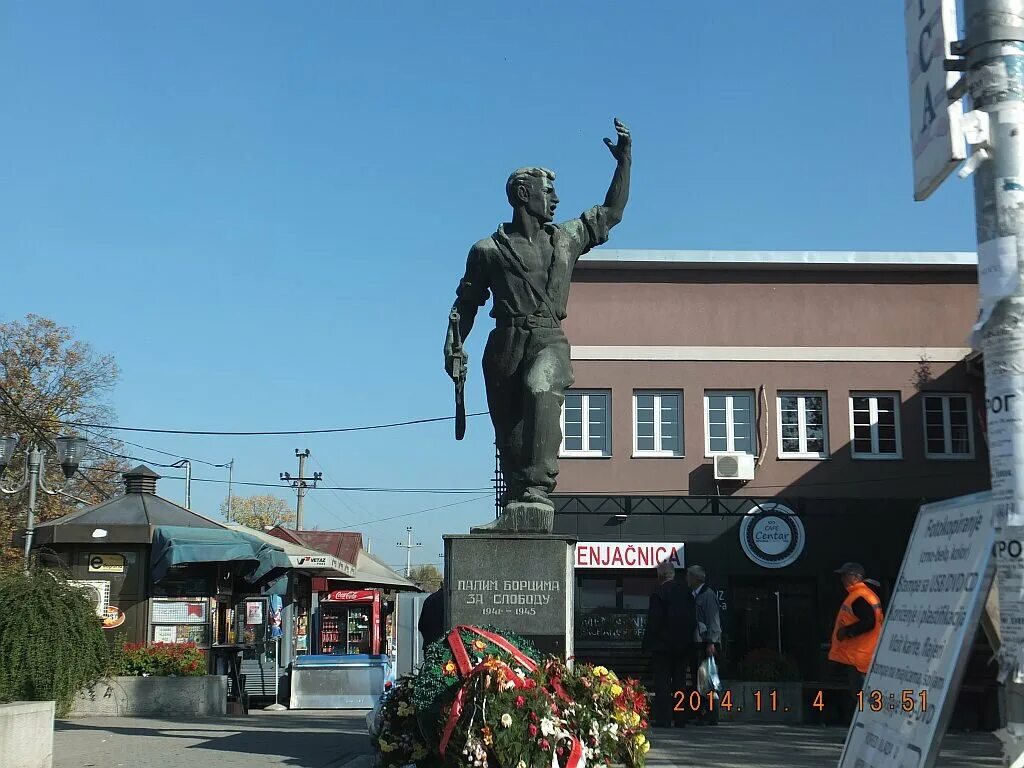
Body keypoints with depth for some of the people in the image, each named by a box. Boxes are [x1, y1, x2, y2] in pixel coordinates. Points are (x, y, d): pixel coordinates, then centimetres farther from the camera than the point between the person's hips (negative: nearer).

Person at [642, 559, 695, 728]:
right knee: (680, 682, 10)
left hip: (663, 645, -6)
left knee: (662, 683, -2)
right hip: (682, 645, 6)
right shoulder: (685, 593, 6)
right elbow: (693, 620, 10)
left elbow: (653, 622, -13)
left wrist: (647, 645, -7)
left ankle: (663, 719, -4)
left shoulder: (659, 594, -12)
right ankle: (680, 718, 12)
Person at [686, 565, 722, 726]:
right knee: (697, 680, 7)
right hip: (695, 643, 9)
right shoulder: (693, 595, 19)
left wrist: (711, 643, -19)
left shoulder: (708, 595, -7)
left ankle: (710, 716, -8)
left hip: (706, 644, -9)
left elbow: (713, 620, -13)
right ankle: (702, 715, 11)